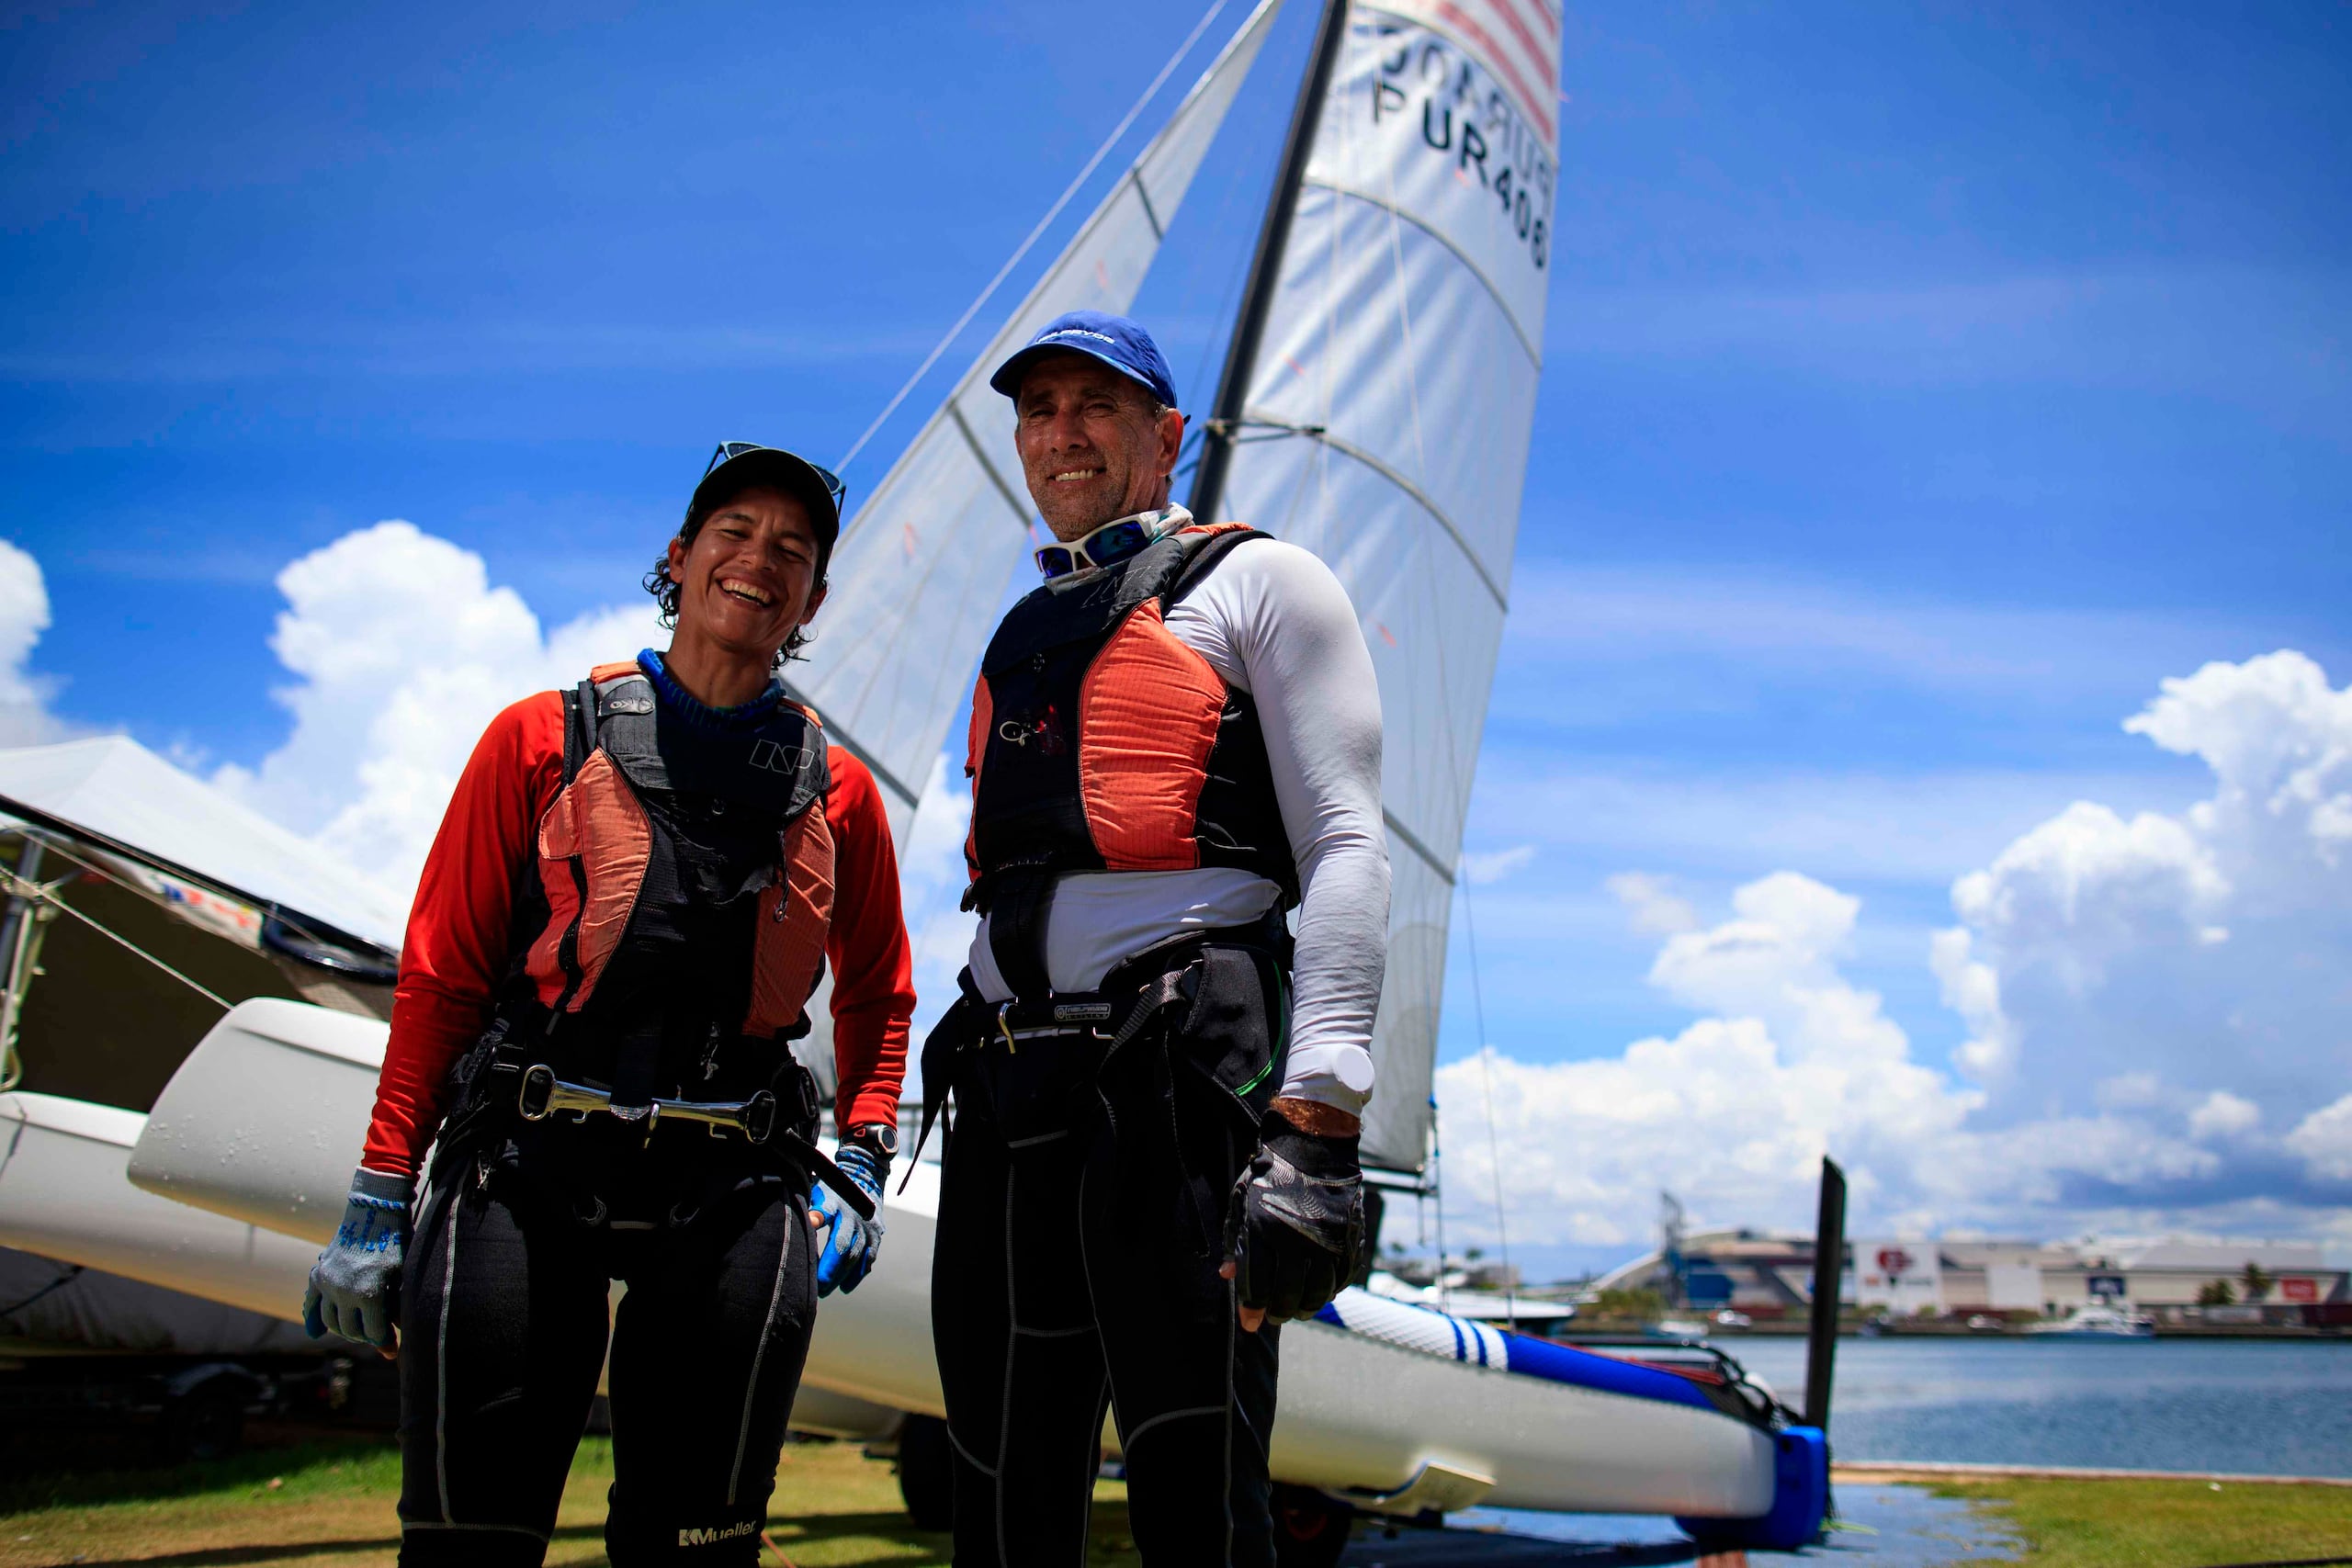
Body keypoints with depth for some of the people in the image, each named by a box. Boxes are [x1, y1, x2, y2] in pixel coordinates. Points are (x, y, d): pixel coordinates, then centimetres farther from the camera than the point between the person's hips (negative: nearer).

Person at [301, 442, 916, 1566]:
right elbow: (441, 976, 6)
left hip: (731, 1184, 1)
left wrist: (860, 1166, 8)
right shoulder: (541, 742, 6)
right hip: (525, 1169, -1)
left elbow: (877, 997, 21)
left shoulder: (836, 790, 11)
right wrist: (380, 1197, 2)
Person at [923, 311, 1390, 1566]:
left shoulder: (1256, 584, 7)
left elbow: (1346, 848, -6)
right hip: (1009, 1084, 7)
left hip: (1176, 1075, -6)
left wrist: (1317, 1115, -18)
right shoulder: (1020, 638, 27)